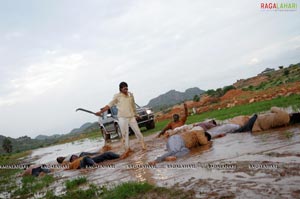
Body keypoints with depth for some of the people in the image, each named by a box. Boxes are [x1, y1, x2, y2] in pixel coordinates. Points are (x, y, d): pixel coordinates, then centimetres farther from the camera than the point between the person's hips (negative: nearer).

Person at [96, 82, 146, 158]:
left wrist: (135, 114, 25)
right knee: (124, 134, 2)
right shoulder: (117, 96, -3)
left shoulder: (130, 95, 8)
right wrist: (100, 112, -15)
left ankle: (143, 144, 27)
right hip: (122, 118, -3)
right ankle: (127, 149, 13)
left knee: (137, 131, 6)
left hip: (131, 117, 3)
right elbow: (110, 105, -7)